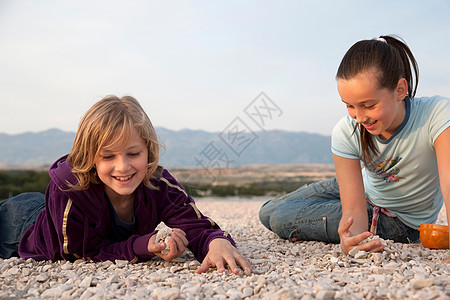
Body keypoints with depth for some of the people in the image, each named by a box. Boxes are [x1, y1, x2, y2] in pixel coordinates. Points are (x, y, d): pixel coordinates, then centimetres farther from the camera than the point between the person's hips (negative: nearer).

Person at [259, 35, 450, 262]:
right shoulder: (345, 132, -26)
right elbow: (354, 210, -29)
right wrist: (351, 238, -53)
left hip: (401, 220, -3)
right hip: (362, 189, 4)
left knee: (281, 219, -14)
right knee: (268, 212, 7)